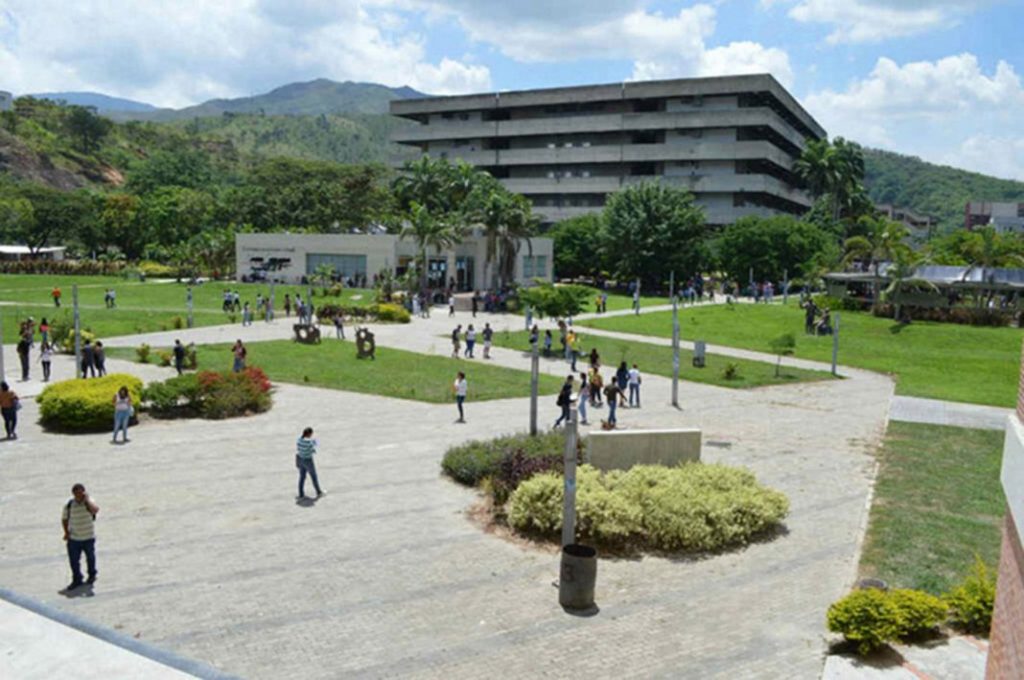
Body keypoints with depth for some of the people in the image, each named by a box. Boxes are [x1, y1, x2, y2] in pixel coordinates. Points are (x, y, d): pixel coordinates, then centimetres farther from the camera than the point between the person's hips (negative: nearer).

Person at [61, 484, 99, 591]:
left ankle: (92, 575, 39)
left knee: (90, 557, 17)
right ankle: (77, 580, 20)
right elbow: (64, 519, 5)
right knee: (74, 559, 3)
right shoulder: (69, 505, -8)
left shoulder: (89, 502, -13)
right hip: (74, 538, 1)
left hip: (88, 538, -1)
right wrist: (66, 532, -5)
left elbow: (95, 510, -35)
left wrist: (87, 500, -31)